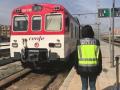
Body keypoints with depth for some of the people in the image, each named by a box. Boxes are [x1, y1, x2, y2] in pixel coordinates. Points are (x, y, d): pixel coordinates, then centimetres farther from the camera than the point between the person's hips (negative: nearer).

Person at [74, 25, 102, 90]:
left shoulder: (79, 42, -5)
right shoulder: (96, 42, -2)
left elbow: (77, 56, -3)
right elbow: (99, 57, -1)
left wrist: (77, 68, 7)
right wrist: (99, 69, 8)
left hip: (83, 68, -1)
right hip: (93, 67, 1)